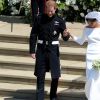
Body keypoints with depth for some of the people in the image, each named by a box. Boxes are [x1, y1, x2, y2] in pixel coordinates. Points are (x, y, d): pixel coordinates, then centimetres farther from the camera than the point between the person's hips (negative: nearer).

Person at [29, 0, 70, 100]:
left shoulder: (60, 21, -3)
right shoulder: (39, 19, -3)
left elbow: (65, 38, -3)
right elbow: (33, 35, 1)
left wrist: (66, 35, -27)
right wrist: (32, 51, -3)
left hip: (53, 49, 0)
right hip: (41, 49, 0)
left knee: (55, 76, 1)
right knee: (40, 75, 4)